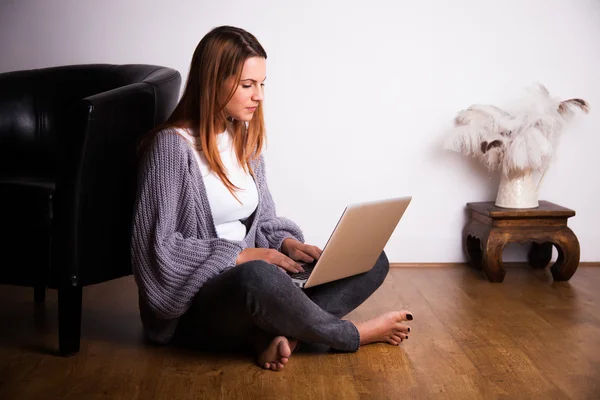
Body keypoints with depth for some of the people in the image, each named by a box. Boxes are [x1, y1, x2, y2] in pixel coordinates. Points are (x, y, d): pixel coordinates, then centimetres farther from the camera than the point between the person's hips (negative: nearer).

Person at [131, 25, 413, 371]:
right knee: (257, 277, -42)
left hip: (248, 280, 8)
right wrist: (244, 256, -20)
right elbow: (158, 249, -18)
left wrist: (287, 243, -6)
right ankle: (352, 335, -14)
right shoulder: (172, 146, -14)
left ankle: (279, 332, -25)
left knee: (373, 261, -4)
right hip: (193, 305, -7)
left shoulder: (245, 139, 10)